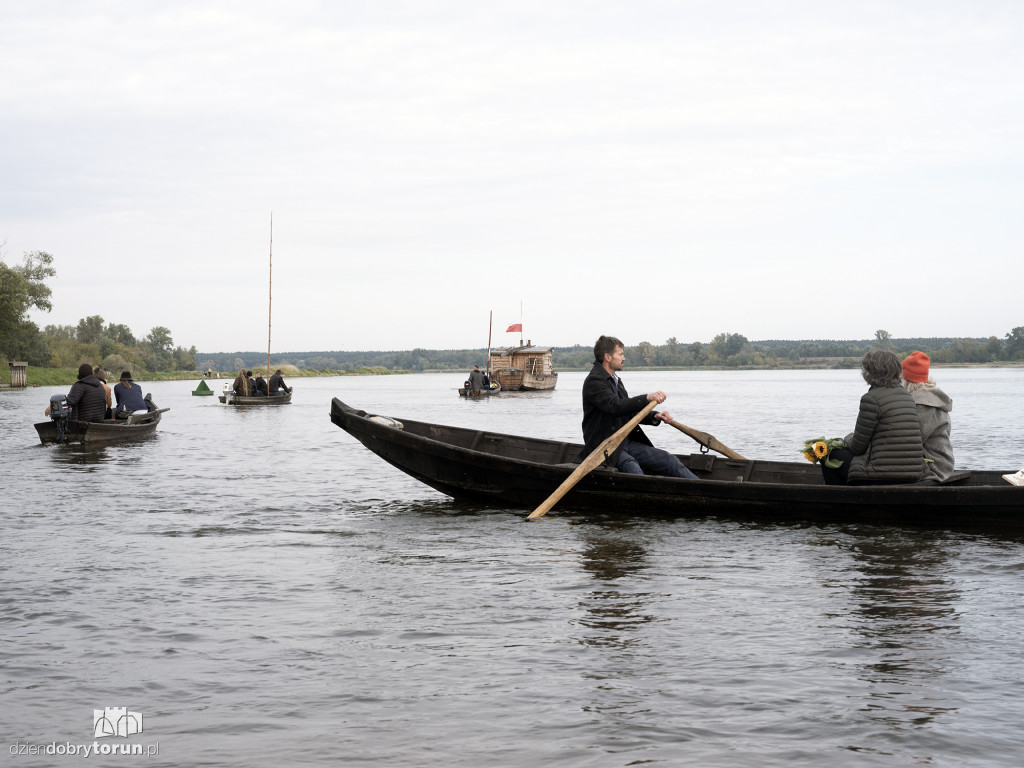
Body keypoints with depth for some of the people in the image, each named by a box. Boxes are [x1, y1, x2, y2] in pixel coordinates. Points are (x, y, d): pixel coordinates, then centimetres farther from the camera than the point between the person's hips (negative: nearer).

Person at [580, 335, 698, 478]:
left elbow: (629, 412, 20)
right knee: (634, 470, -34)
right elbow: (615, 406, -27)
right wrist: (647, 398, -32)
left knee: (670, 461, -3)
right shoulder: (594, 381, -12)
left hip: (627, 442, 9)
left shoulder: (616, 380, 19)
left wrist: (654, 417, 2)